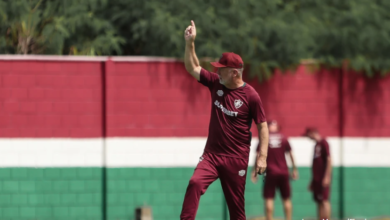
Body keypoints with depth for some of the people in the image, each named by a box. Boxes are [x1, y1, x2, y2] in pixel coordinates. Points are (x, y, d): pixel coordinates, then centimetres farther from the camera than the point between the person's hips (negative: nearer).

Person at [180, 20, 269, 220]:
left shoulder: (250, 96, -10)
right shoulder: (216, 83, 4)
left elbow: (263, 126, -6)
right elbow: (192, 68, 6)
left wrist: (262, 156, -13)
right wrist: (190, 43, -7)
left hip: (236, 158, -3)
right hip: (211, 154, 3)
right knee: (195, 183, -23)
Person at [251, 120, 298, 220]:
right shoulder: (283, 138, 6)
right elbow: (290, 154, 8)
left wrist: (254, 171, -1)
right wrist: (294, 169, 16)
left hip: (270, 172, -2)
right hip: (284, 172, 2)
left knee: (269, 199, -3)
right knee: (286, 199, 10)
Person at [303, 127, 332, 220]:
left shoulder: (323, 143, -8)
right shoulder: (316, 145, 18)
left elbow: (329, 160, -14)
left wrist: (327, 177, -20)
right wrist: (312, 181, 22)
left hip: (323, 179, -9)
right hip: (316, 179, 9)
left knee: (324, 201, -12)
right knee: (319, 202, 7)